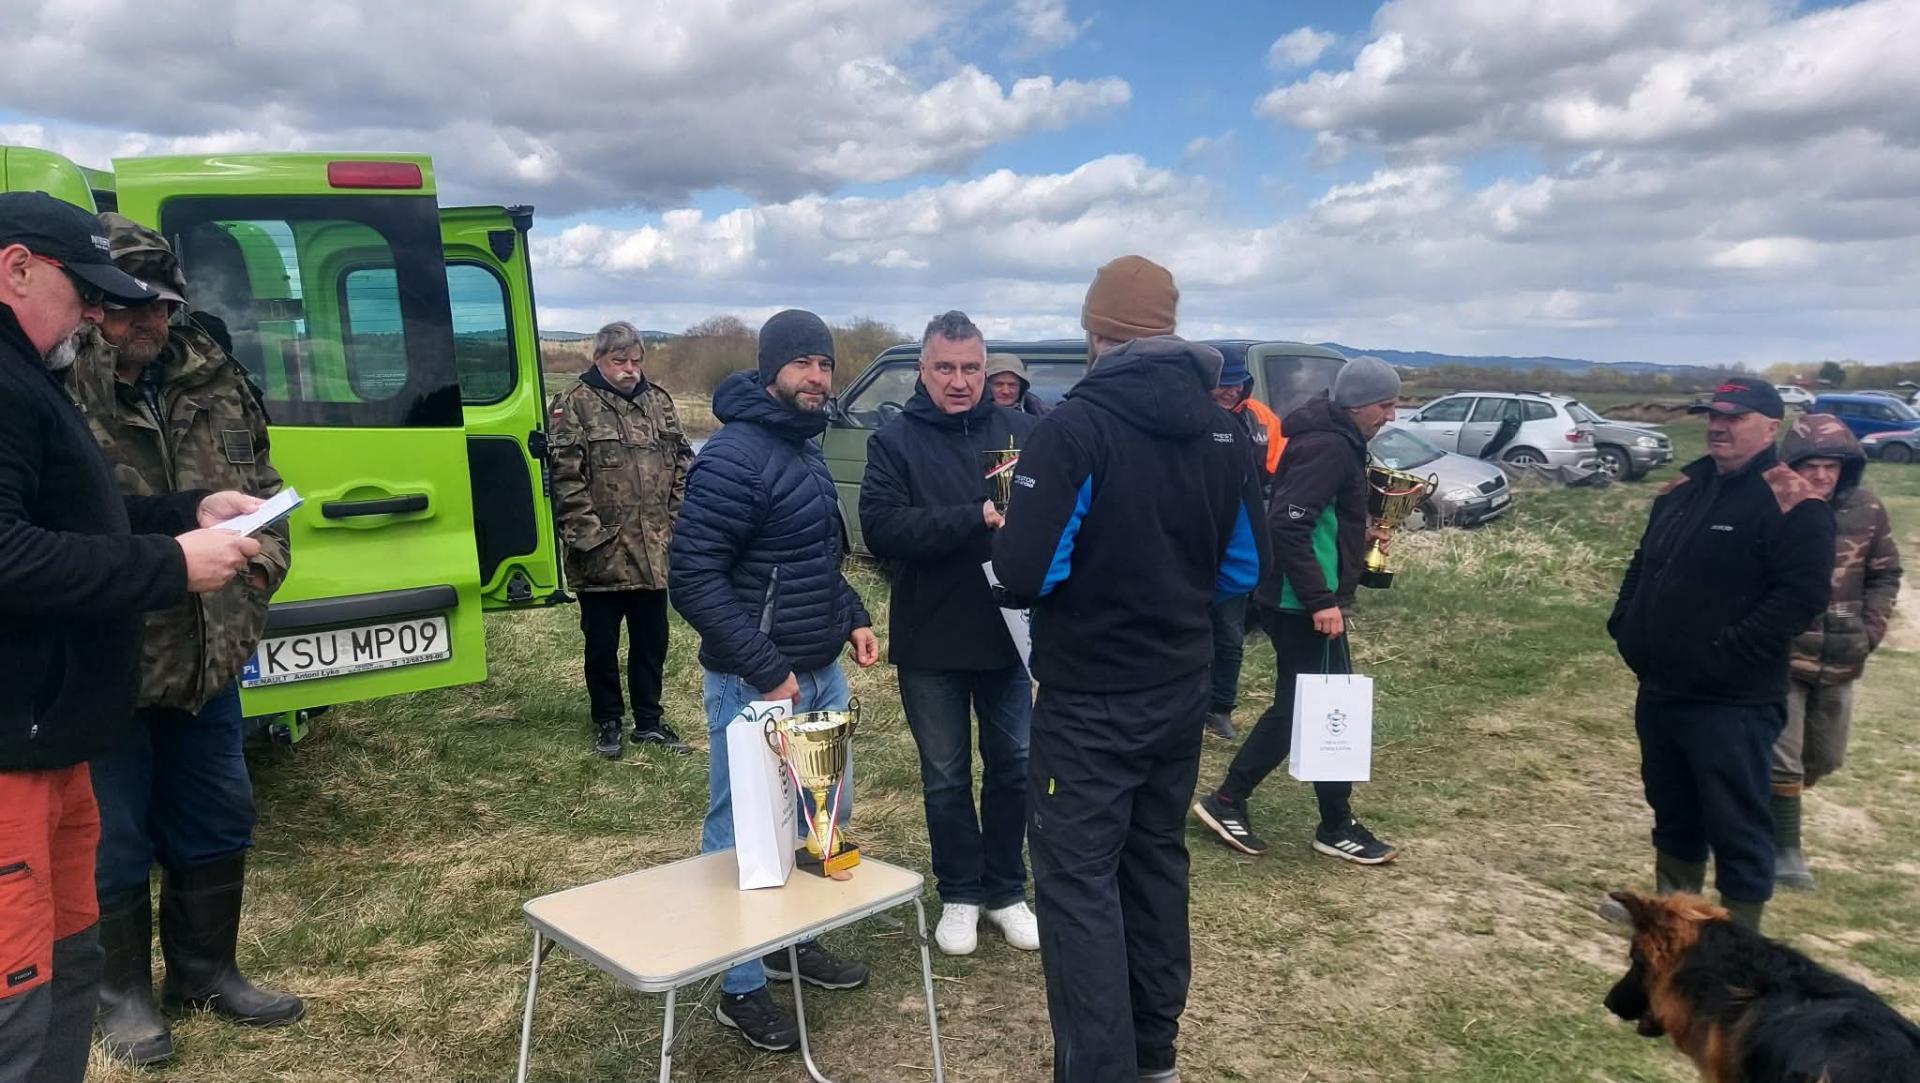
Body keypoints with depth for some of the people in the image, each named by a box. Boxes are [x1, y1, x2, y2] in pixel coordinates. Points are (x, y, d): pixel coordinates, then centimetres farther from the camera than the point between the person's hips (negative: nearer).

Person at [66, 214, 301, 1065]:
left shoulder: (214, 379, 4)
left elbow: (261, 484, 14)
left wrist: (263, 560, 0)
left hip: (209, 652, 6)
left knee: (215, 825, 18)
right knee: (115, 840, 10)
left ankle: (206, 970, 37)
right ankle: (122, 993, 31)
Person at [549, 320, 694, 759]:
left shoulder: (658, 401, 10)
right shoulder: (575, 405, -6)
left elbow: (683, 462, 14)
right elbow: (565, 477, -12)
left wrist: (675, 518, 5)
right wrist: (588, 534, -16)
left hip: (653, 553, 5)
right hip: (601, 557, -4)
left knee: (652, 642, 14)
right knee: (602, 645, 10)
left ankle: (649, 722, 27)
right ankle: (607, 723, 25)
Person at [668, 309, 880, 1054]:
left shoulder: (804, 449, 11)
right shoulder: (734, 457, -18)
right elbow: (692, 578, -22)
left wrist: (852, 618, 8)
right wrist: (767, 671, -23)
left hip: (822, 674, 9)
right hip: (757, 684, -9)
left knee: (825, 816, 19)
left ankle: (795, 940, 38)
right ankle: (741, 989, 20)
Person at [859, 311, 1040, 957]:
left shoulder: (1020, 431, 1)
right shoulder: (895, 441, -4)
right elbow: (881, 528, -18)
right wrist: (975, 518, -26)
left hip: (1008, 634, 2)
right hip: (930, 642, -1)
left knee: (1014, 768, 13)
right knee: (946, 777, 13)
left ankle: (1005, 890, 31)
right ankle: (960, 896, 30)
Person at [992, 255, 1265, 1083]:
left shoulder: (1075, 427, -18)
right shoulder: (1222, 431, 3)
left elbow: (1026, 572, -22)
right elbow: (1242, 571, 10)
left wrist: (1010, 534, -1)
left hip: (1090, 701, -7)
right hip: (1180, 690, 7)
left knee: (1078, 881, 1)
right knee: (1156, 860, 19)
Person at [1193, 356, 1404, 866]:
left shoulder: (1331, 438, 14)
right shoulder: (1328, 446, -18)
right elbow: (1288, 525, -27)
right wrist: (1321, 600, -26)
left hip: (1289, 601, 10)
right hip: (1304, 605, -10)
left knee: (1297, 708, 15)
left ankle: (1228, 800, 21)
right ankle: (1337, 827, 15)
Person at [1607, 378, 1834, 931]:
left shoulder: (1791, 502, -12)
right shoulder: (1686, 485, 12)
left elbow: (1802, 594, -21)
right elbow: (1643, 563, 20)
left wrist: (1727, 653, -23)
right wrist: (1624, 627, 8)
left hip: (1733, 702, -8)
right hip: (1660, 690, 8)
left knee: (1736, 822, 2)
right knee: (1672, 807, 21)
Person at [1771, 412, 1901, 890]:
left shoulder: (1867, 510, -2)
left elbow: (1885, 575, 9)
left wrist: (1870, 631, 1)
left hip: (1839, 662, 5)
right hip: (1779, 658, -5)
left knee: (1825, 758, 18)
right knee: (1783, 758, -2)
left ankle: (1769, 802, 42)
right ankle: (1785, 849, 12)